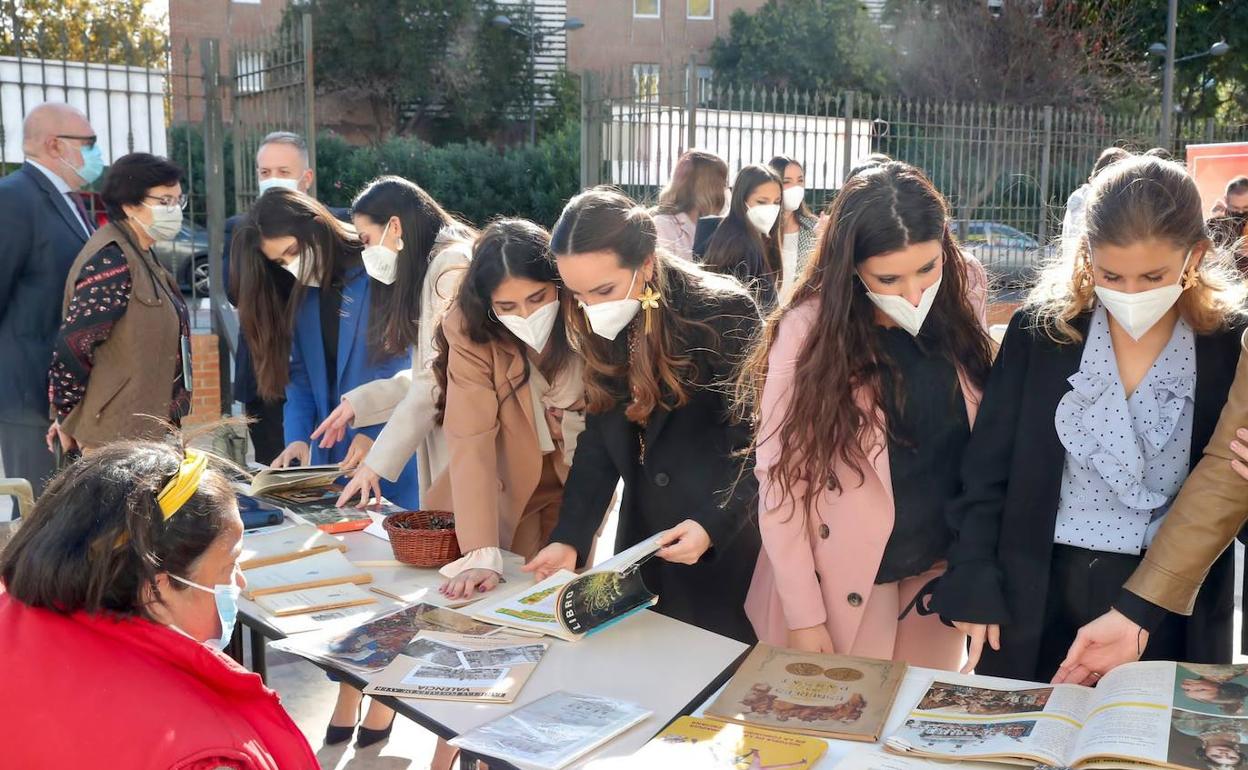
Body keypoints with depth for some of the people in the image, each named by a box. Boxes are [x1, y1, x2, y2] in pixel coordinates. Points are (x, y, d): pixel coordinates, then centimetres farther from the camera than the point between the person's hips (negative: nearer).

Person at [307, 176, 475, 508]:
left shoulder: (452, 266, -11)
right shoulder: (434, 267, 20)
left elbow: (439, 379, -16)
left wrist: (377, 462, -14)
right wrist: (358, 403, 11)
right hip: (444, 451, 9)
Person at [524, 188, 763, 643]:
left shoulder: (723, 314, -18)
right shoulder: (598, 327, -2)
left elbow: (755, 440, -14)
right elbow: (600, 437, 1)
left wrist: (713, 524, -27)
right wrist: (570, 538, -9)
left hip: (726, 542, -5)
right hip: (641, 538, 5)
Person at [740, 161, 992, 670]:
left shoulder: (963, 301, -5)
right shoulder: (809, 330, -17)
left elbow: (984, 442, 3)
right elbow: (781, 479, -14)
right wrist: (803, 616, -13)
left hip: (942, 570, 4)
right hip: (846, 582, -3)